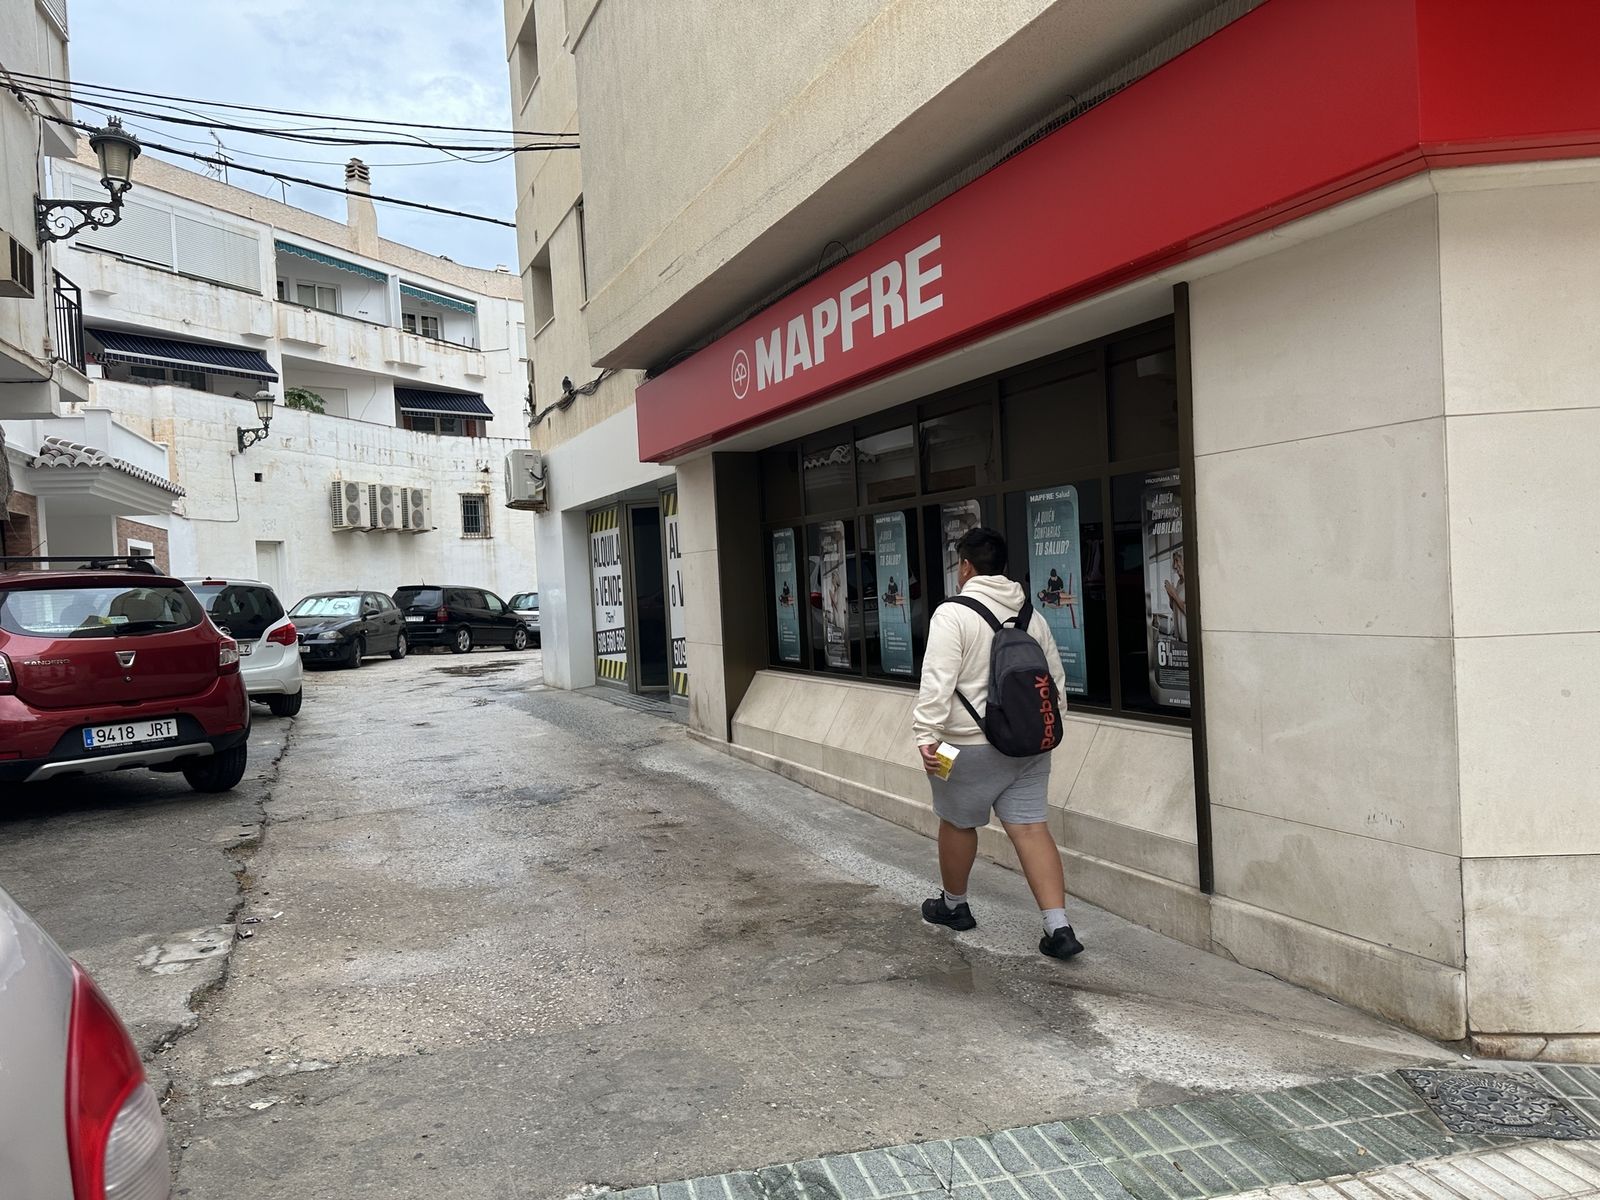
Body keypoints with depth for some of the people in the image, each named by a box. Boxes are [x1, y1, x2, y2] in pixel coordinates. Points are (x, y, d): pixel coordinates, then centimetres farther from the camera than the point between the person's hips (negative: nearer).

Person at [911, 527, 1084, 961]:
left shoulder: (952, 614, -12)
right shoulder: (1031, 616, 9)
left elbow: (938, 682, -21)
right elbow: (1056, 679, 15)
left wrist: (927, 734, -21)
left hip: (971, 745, -5)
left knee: (957, 823, 14)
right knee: (1031, 828, 4)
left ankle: (953, 905, 33)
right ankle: (1058, 928, -3)